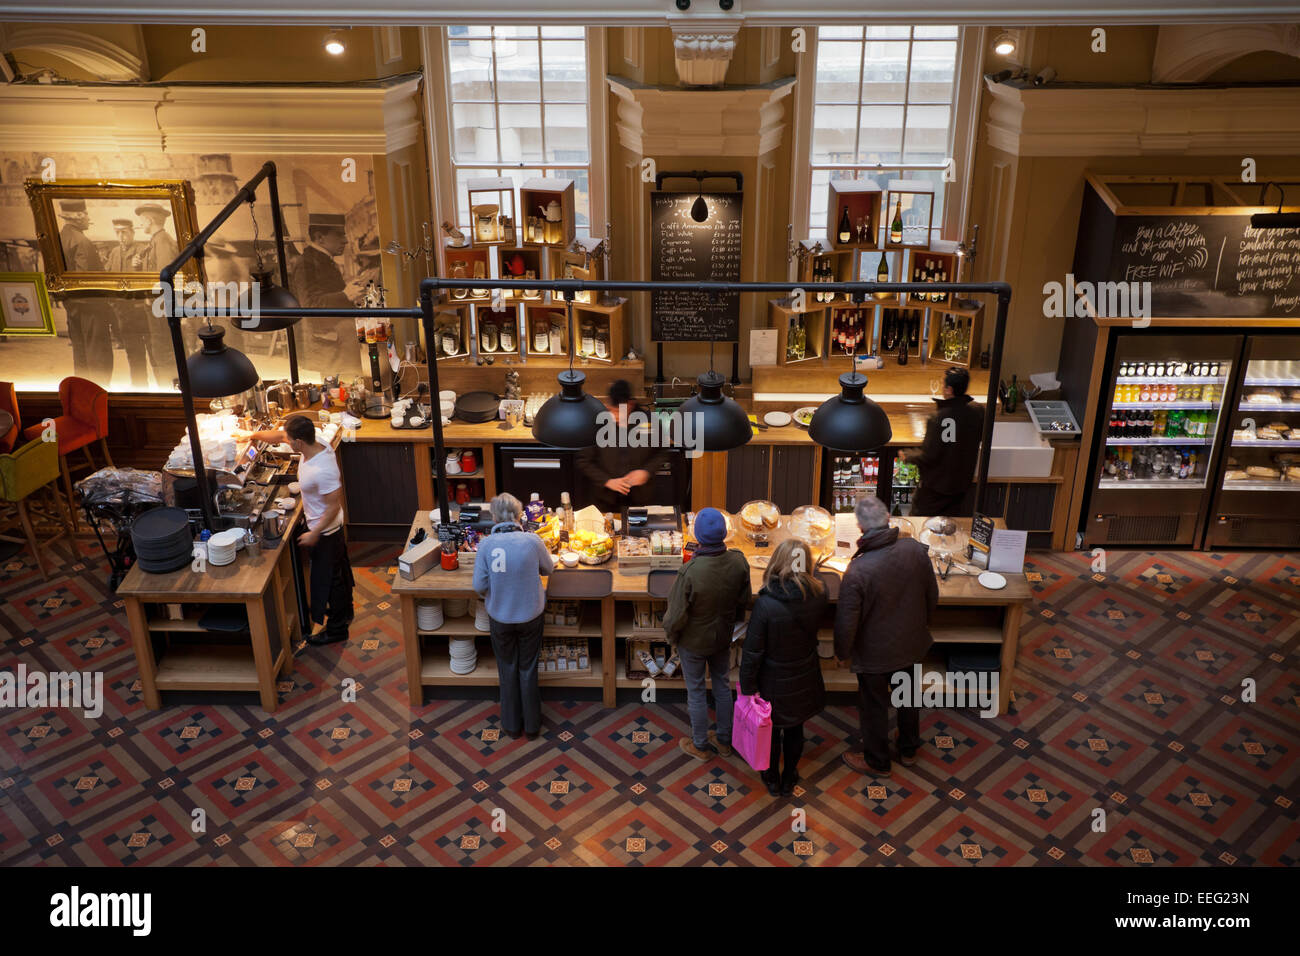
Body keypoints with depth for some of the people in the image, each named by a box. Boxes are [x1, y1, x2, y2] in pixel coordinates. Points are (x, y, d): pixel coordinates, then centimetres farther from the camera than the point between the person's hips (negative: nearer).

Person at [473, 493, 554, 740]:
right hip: (530, 615, 0)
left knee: (507, 670, 19)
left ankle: (511, 725, 32)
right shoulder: (532, 541, -17)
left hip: (499, 617, 0)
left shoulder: (486, 545, -17)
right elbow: (548, 568, 0)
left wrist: (489, 595, 8)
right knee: (528, 670, 16)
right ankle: (531, 726, 28)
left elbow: (479, 585, -13)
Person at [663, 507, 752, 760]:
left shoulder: (690, 571, -35)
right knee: (722, 686, 24)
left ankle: (700, 746, 34)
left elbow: (677, 615, -24)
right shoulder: (739, 563, -19)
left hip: (694, 641, -4)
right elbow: (744, 600, -2)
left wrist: (671, 635, -2)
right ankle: (724, 740, 40)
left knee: (696, 692, 16)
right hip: (723, 637, 5)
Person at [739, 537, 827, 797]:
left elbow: (752, 651, -22)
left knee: (771, 732, 22)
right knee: (795, 731, 25)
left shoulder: (765, 604, -31)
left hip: (774, 683, -3)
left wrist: (748, 686, -9)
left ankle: (773, 780, 43)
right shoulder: (818, 595, -20)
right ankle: (789, 779, 45)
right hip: (804, 679, 3)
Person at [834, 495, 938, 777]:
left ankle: (876, 761, 39)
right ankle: (908, 750, 49)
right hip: (911, 643, 5)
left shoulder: (858, 570, -32)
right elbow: (932, 595, -2)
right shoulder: (915, 550, -19)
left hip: (875, 652, -5)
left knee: (874, 706, 18)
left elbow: (846, 620, -22)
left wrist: (843, 652, -3)